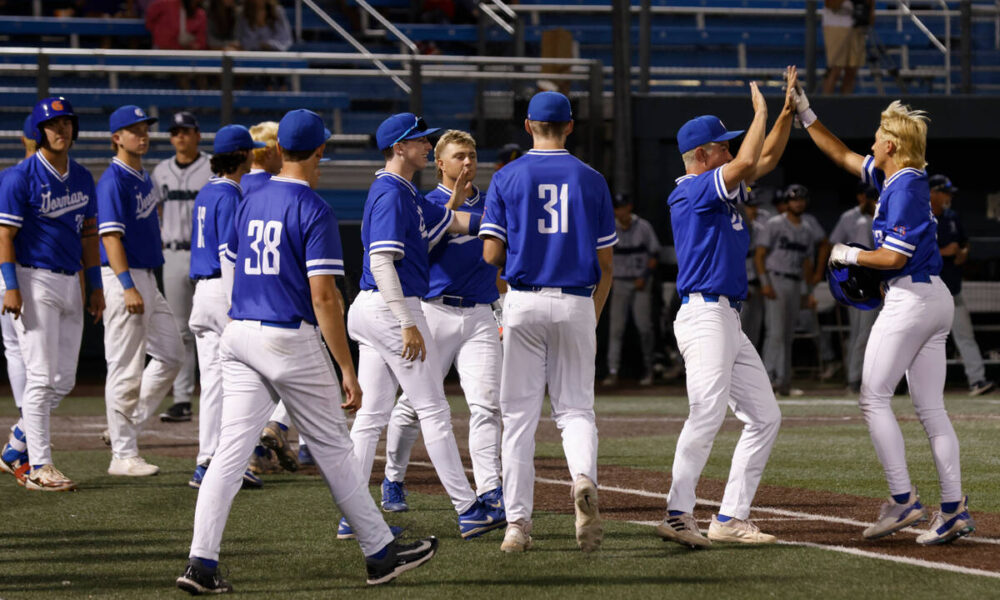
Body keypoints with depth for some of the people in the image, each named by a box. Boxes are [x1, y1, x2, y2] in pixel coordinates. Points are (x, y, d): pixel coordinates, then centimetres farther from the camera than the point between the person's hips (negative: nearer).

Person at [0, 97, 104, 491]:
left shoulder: (82, 178, 12)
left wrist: (96, 286, 15)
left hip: (69, 282, 7)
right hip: (34, 280, -7)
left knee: (63, 381, 9)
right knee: (41, 377, -8)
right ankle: (39, 467, -3)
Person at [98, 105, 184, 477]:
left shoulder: (144, 177, 14)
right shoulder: (113, 181, -14)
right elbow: (111, 236, -20)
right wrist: (128, 287, -26)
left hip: (147, 277, 9)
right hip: (123, 277, -9)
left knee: (171, 355, 12)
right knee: (126, 368, -5)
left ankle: (127, 427, 20)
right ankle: (123, 455, -1)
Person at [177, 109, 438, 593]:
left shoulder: (250, 203, 11)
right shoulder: (314, 210, -10)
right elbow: (322, 297, -16)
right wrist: (347, 369, -13)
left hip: (239, 335, 6)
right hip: (291, 341, -6)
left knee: (232, 448, 0)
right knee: (332, 449, 6)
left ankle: (201, 563, -10)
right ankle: (380, 553, 17)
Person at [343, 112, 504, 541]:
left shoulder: (407, 194, 18)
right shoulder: (392, 195, -14)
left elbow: (447, 224, 24)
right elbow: (382, 261, -22)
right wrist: (408, 324, -25)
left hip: (370, 310, 10)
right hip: (393, 309, -10)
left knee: (371, 414, 8)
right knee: (433, 410, -5)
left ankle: (353, 517, 7)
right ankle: (468, 510, -1)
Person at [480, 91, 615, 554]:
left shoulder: (507, 178, 0)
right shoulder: (591, 180, 5)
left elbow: (491, 254, -4)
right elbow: (606, 263, 5)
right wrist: (593, 322, 14)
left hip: (524, 302, -1)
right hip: (576, 304, 1)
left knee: (519, 413, 4)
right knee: (575, 407, 9)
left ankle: (517, 523, 2)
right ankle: (584, 477, -22)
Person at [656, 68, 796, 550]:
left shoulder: (721, 192, 19)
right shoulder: (692, 190, -9)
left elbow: (764, 160, 28)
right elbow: (747, 163, -22)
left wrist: (788, 111, 17)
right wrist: (761, 112, -8)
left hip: (728, 320, 10)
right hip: (705, 315, -10)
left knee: (764, 416, 8)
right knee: (707, 415, -20)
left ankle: (730, 518, 6)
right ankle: (678, 516, -24)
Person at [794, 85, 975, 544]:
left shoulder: (906, 188, -16)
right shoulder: (896, 177, 12)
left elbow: (894, 257, -20)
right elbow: (844, 158, 25)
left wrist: (850, 256, -4)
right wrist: (806, 117, 23)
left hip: (910, 298, -9)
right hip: (937, 300, 9)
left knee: (874, 398, -4)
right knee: (930, 408, 7)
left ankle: (903, 501, -8)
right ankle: (953, 509, 2)